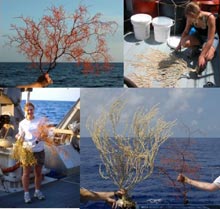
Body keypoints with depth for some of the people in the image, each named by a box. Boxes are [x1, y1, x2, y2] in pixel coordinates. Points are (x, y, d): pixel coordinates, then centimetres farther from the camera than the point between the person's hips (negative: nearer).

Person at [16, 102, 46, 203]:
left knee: (38, 172, 11)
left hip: (39, 150, 1)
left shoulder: (39, 121, 3)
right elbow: (21, 137, 5)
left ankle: (37, 191, 25)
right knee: (26, 173, 1)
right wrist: (19, 137, -17)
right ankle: (26, 193, 12)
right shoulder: (22, 123, 2)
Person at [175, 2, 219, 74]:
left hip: (211, 37, -4)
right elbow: (186, 32, 1)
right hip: (198, 36, 4)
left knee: (206, 57, -33)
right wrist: (179, 45, 10)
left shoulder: (210, 17, -35)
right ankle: (196, 48, 5)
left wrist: (201, 56, -40)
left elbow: (210, 40, -35)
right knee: (185, 43, -28)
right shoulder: (190, 18, -20)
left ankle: (212, 51, 4)